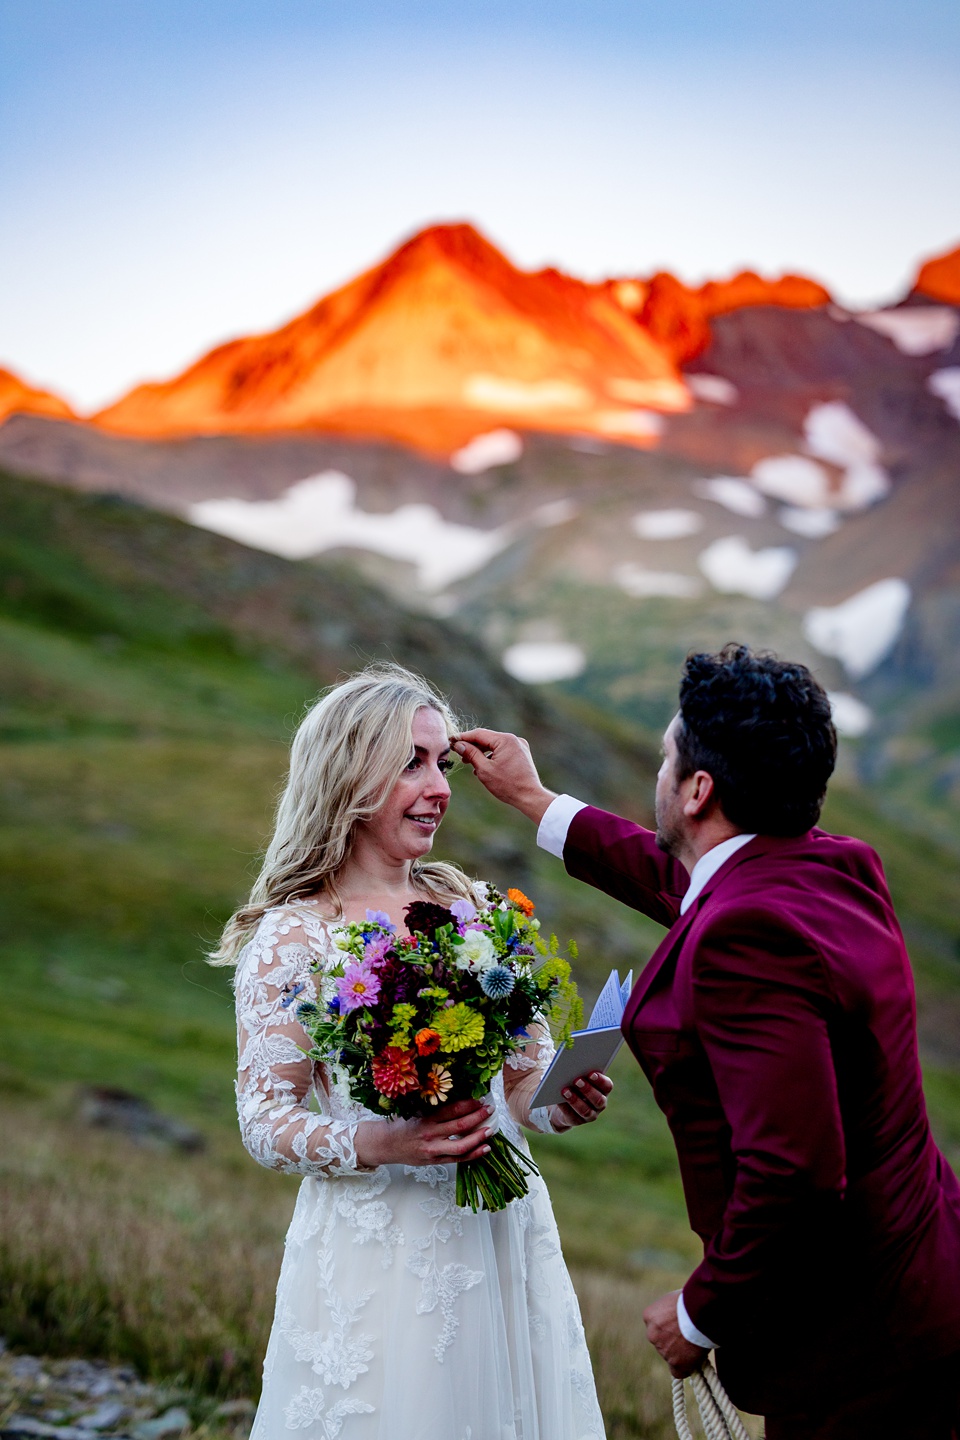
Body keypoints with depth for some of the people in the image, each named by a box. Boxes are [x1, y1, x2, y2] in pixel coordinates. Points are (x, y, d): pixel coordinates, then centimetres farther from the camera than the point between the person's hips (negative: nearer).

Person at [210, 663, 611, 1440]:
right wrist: (376, 1145, -24)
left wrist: (566, 1100, -11)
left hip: (501, 1236, 5)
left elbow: (522, 1079, 11)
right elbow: (265, 1121, -8)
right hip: (375, 1254, -4)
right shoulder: (292, 937, -7)